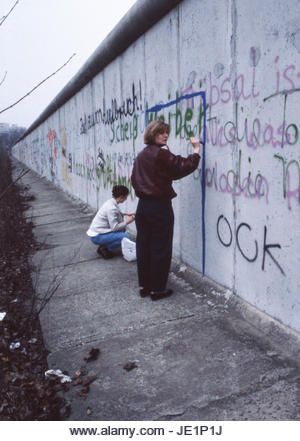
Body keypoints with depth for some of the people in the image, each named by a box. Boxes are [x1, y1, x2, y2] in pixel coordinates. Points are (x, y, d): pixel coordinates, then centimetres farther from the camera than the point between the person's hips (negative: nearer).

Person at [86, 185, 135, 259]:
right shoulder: (112, 207, -24)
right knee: (125, 236, -18)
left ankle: (105, 246, 12)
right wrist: (127, 222, -12)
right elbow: (114, 227, -22)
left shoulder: (111, 202, 3)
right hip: (97, 236, -10)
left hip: (97, 230, 10)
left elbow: (114, 215, 18)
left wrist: (125, 214, 7)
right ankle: (105, 250, -3)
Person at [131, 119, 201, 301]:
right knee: (160, 248, 0)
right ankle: (157, 289, 7)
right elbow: (184, 166, -19)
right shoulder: (161, 153, -12)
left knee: (143, 246, 11)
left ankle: (144, 286, 20)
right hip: (160, 206, -8)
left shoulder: (141, 155, 13)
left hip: (143, 205, 8)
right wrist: (197, 148, -7)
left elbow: (135, 179, 17)